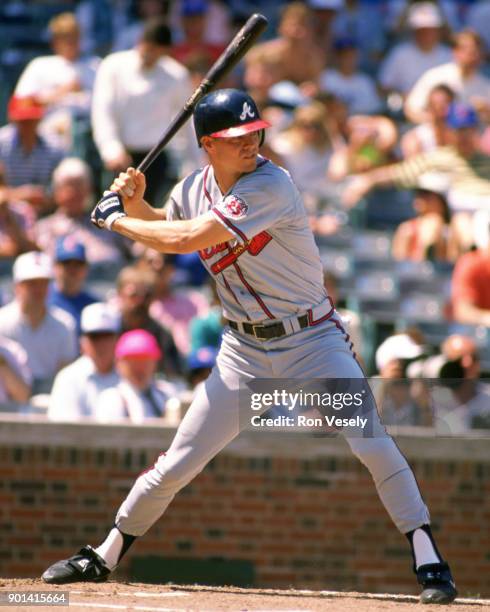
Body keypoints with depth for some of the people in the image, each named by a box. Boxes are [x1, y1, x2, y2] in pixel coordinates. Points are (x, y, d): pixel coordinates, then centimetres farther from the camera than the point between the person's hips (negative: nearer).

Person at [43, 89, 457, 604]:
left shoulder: (270, 186, -22)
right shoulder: (195, 188, 1)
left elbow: (183, 240, -26)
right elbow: (165, 227, 25)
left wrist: (115, 219, -12)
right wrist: (135, 203, 3)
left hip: (312, 342, -5)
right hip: (243, 352, 5)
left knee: (373, 446, -21)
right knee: (175, 466, 4)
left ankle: (428, 562, -12)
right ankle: (103, 557, 21)